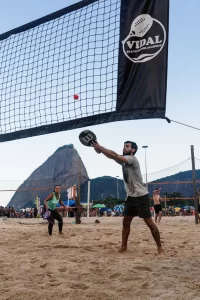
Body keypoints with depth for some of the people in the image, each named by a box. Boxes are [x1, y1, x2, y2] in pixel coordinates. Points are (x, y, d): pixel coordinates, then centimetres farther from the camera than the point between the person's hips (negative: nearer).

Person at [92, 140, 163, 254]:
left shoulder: (132, 159, -17)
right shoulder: (123, 161, 8)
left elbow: (114, 155, -28)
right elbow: (113, 155, -7)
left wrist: (99, 147, -25)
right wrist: (99, 148, -25)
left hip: (141, 197, -8)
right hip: (131, 197, 8)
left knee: (150, 223, -3)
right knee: (126, 222, 8)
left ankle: (159, 247, 8)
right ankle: (123, 246, 17)